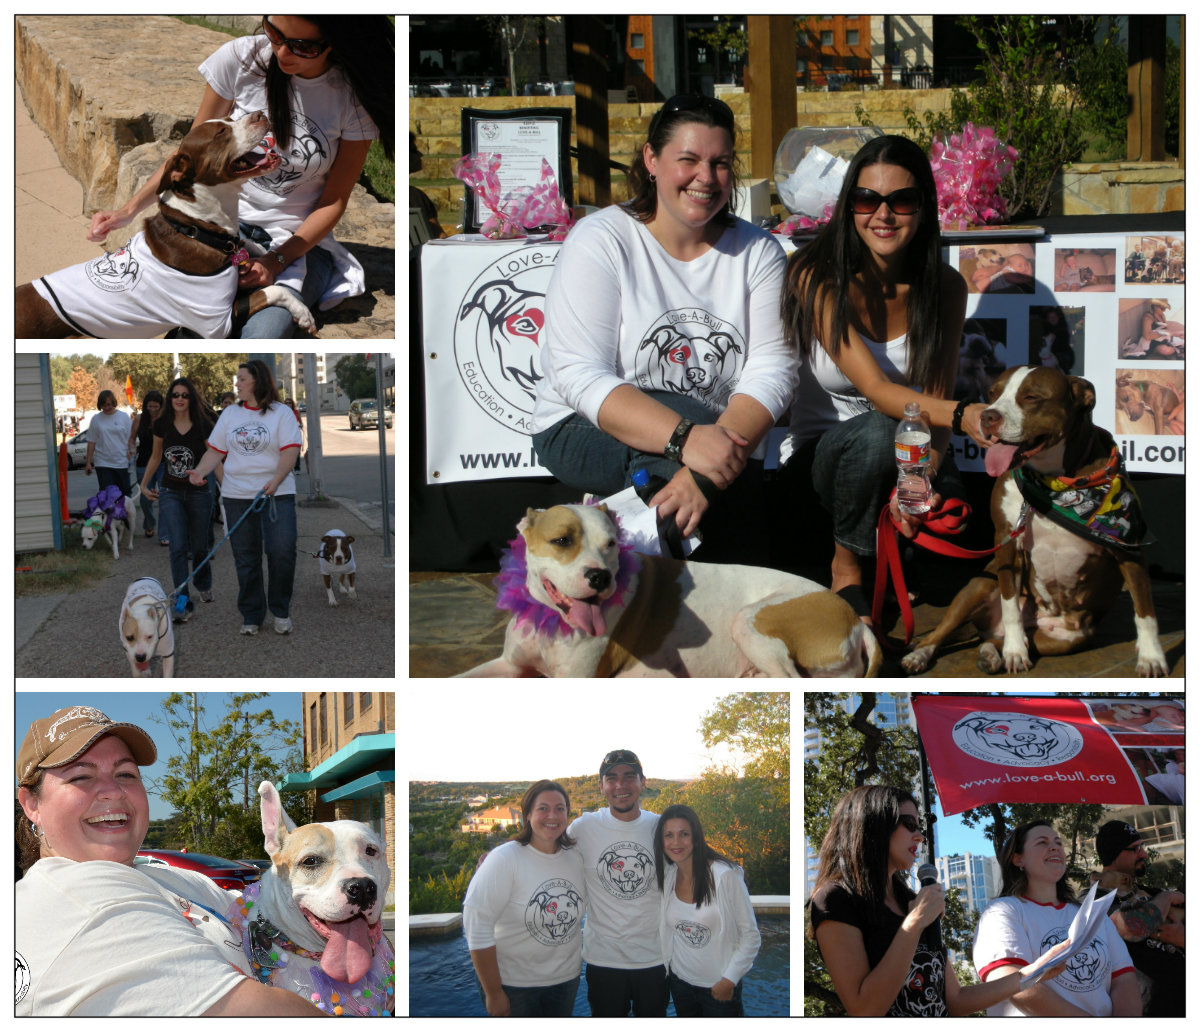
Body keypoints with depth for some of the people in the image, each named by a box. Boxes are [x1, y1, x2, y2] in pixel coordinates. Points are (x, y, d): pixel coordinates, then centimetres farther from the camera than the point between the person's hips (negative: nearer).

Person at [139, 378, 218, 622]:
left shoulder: (203, 425, -9)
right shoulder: (162, 425, -1)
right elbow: (156, 457, 15)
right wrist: (144, 484, 18)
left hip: (198, 492, -1)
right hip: (170, 493, 1)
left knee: (199, 546, 12)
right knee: (178, 547, -11)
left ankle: (203, 585, 42)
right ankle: (184, 604, -10)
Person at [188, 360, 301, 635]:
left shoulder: (282, 413, 0)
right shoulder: (230, 414, 13)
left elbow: (289, 452, -9)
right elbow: (216, 450, 11)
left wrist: (276, 481, -23)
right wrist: (200, 472, -7)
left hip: (277, 494, -4)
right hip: (236, 496, 4)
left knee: (282, 550, -13)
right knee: (245, 558, 4)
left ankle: (281, 611, 4)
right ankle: (251, 616, 13)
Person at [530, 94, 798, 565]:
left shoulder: (757, 251, 3)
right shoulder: (600, 240, -6)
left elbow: (772, 371, -11)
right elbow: (580, 378, -18)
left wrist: (704, 470, -31)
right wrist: (685, 438, -36)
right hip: (586, 432, -2)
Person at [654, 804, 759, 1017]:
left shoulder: (725, 876, -17)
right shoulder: (667, 876, -2)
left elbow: (751, 935, -14)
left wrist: (729, 980, -16)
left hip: (720, 986, -5)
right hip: (680, 981, 5)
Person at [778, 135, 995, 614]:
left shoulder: (944, 286, -5)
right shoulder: (818, 278, -18)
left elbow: (935, 401, -7)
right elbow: (876, 389, -28)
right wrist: (962, 414, -46)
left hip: (910, 454, 3)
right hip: (819, 454, -3)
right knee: (877, 432, -37)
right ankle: (846, 566, -11)